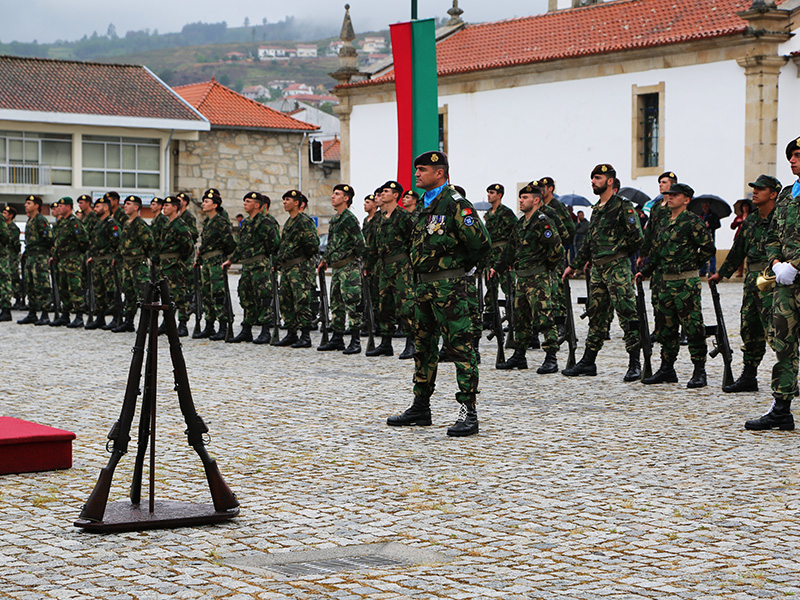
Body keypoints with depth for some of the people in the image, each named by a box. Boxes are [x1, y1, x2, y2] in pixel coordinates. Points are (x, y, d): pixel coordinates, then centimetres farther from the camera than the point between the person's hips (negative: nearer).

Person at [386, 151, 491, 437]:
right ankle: (421, 407, 24)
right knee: (423, 346, 14)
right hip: (423, 285, 9)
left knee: (460, 346, -8)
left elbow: (480, 243, -18)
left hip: (448, 285, -9)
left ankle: (469, 411, -9)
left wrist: (463, 265, -2)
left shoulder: (455, 204, -12)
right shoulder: (426, 205, 16)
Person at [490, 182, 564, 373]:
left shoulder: (542, 221, -11)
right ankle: (519, 356, 21)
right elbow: (511, 249, 25)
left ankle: (551, 359, -8)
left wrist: (544, 267, -7)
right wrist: (497, 268, 23)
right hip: (522, 278, 9)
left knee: (544, 318, -10)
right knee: (520, 316, 13)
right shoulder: (520, 223, 16)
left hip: (539, 278, -9)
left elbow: (557, 248, -16)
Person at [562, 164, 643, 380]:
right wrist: (574, 265, 25)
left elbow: (636, 237, -13)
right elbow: (589, 242, 25)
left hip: (617, 268, -8)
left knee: (627, 315, -7)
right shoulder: (596, 209, 18)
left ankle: (635, 364, -5)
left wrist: (614, 252, -8)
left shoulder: (623, 206, -7)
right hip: (598, 269, 8)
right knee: (596, 316, 11)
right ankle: (588, 362, 16)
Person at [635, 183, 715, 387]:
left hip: (687, 282, -8)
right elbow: (656, 251, 23)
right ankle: (667, 369, 19)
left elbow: (708, 247, -11)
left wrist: (692, 265, -2)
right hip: (666, 282, 8)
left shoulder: (692, 221, -8)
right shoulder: (666, 223, 16)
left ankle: (699, 372, -3)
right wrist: (644, 272, 18)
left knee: (693, 327, -7)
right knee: (666, 327, 11)